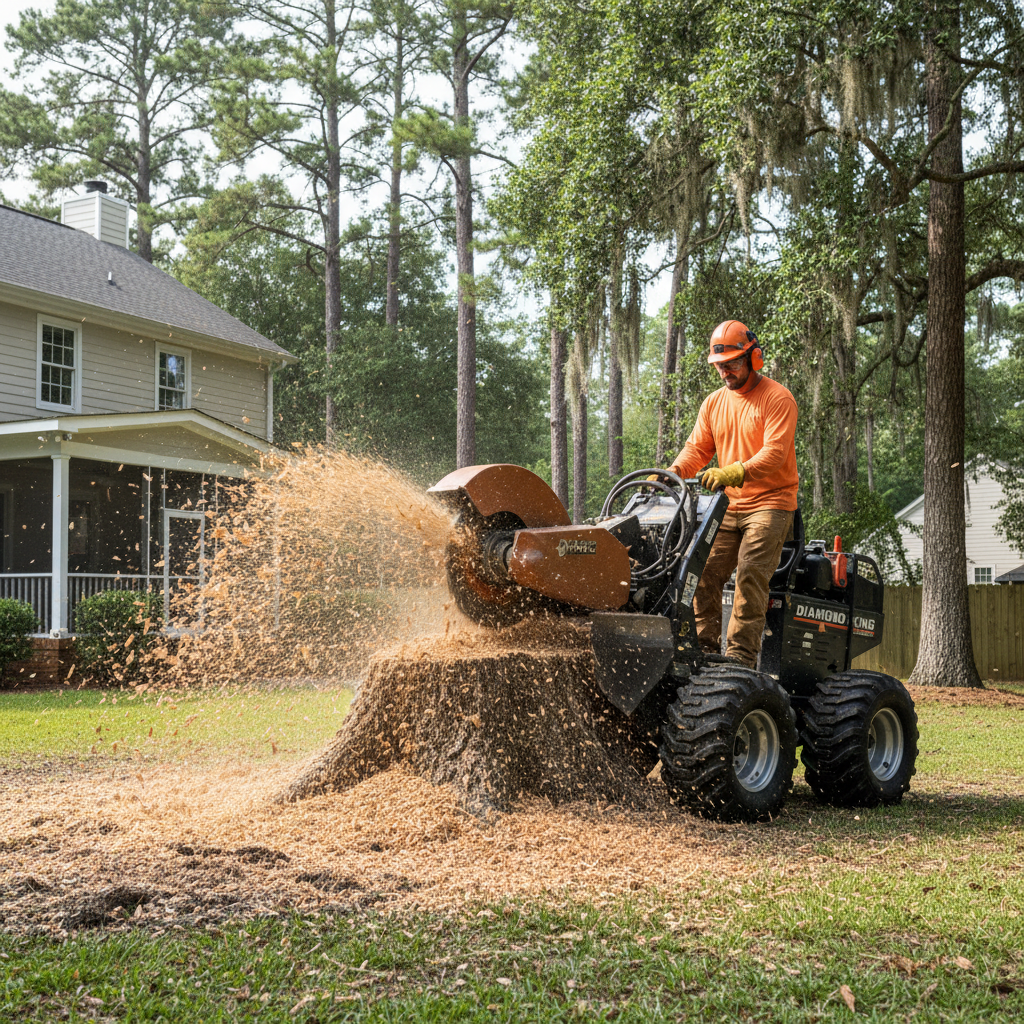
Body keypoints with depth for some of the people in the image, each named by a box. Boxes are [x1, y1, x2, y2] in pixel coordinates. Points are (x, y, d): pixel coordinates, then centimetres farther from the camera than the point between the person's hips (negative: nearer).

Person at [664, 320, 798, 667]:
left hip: (769, 503, -6)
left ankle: (742, 654, -16)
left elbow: (774, 453, -20)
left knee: (750, 573, -17)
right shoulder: (713, 403, 13)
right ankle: (704, 647, 3)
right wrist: (673, 472, -11)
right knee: (705, 571, -4)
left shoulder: (777, 398, -8)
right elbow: (696, 448, 10)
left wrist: (736, 472, -36)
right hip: (728, 505, 6)